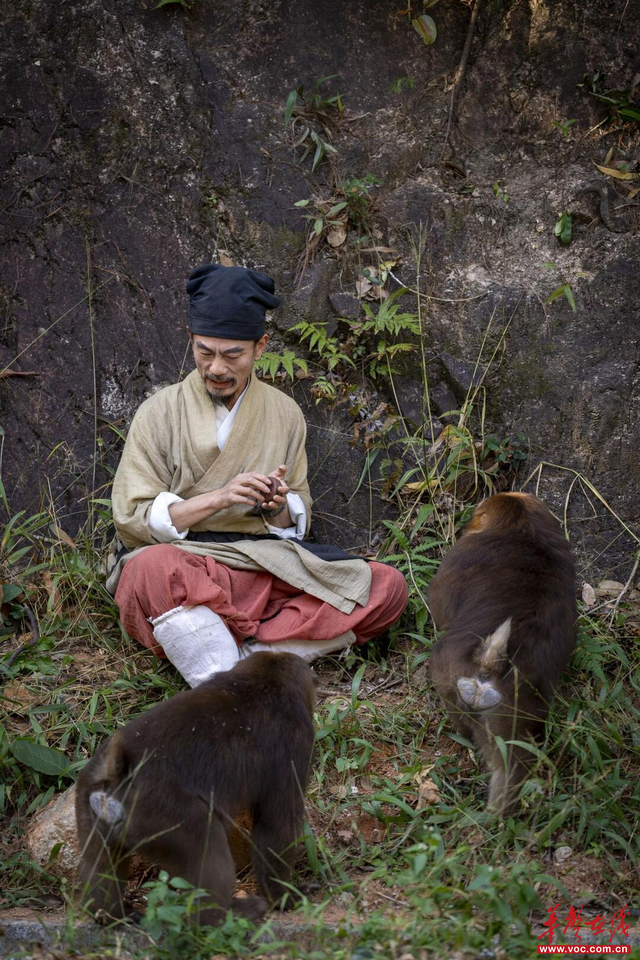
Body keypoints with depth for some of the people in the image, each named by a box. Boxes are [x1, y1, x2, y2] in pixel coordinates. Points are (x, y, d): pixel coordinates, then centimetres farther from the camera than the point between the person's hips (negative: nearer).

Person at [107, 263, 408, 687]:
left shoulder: (285, 413, 12)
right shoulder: (161, 413, 2)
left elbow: (298, 522, 15)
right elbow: (132, 519, -4)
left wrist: (279, 508, -10)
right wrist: (218, 498, -16)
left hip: (266, 568, 4)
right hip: (183, 566, -3)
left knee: (389, 587, -18)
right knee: (153, 567, -40)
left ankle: (246, 656, -30)